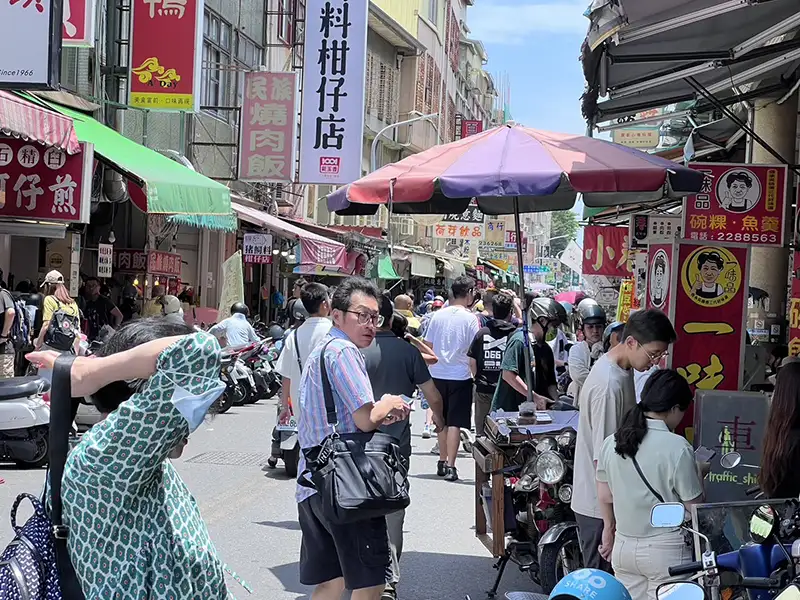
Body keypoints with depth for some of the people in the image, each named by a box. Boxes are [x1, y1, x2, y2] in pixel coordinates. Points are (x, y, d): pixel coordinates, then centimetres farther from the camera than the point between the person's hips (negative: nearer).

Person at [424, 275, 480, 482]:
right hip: (460, 375, -4)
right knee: (455, 422, -1)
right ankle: (450, 466, -5)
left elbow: (428, 346, 7)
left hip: (438, 374, 4)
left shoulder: (438, 315, 3)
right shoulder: (470, 318, -9)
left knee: (442, 420, 16)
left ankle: (442, 462, 25)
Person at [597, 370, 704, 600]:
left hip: (624, 546, 5)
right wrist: (698, 474, 6)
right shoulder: (677, 447, -17)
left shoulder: (611, 443, 0)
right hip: (666, 550, -5)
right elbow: (693, 506, -11)